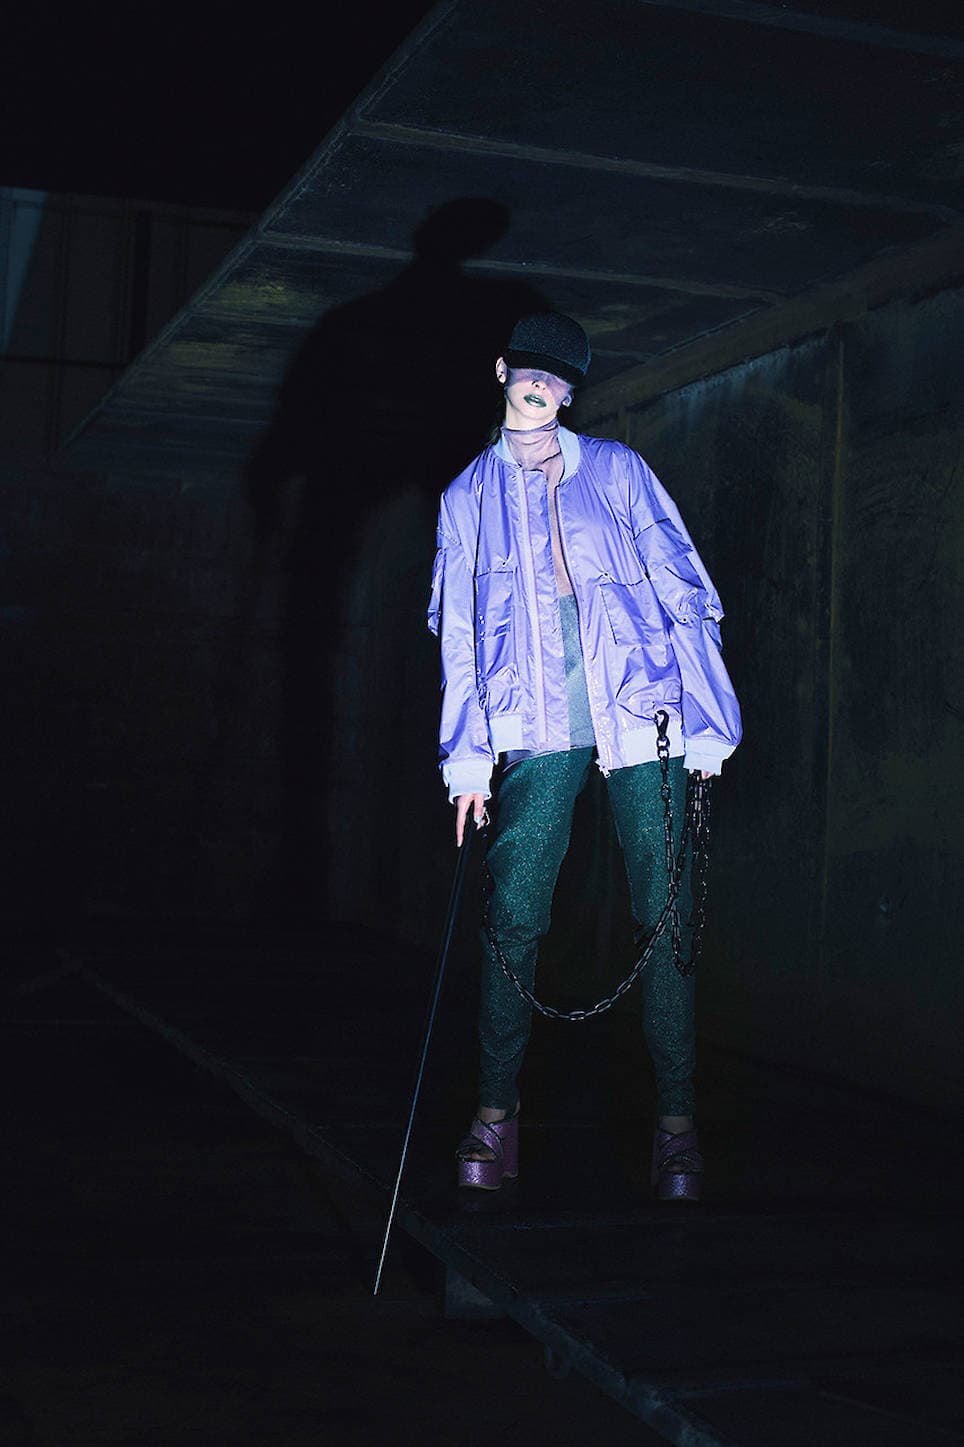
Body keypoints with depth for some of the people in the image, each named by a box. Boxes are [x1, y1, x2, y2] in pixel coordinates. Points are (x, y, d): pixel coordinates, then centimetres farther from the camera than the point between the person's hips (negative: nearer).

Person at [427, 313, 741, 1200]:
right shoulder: (470, 496, 14)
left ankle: (677, 1122, 3)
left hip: (643, 720, -1)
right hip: (537, 728, 1)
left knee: (666, 918, -4)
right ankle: (497, 1111, 5)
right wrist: (467, 758, 5)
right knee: (514, 917, -7)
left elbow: (685, 593, 7)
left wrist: (706, 722, 0)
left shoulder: (616, 470, 10)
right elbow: (458, 633, 13)